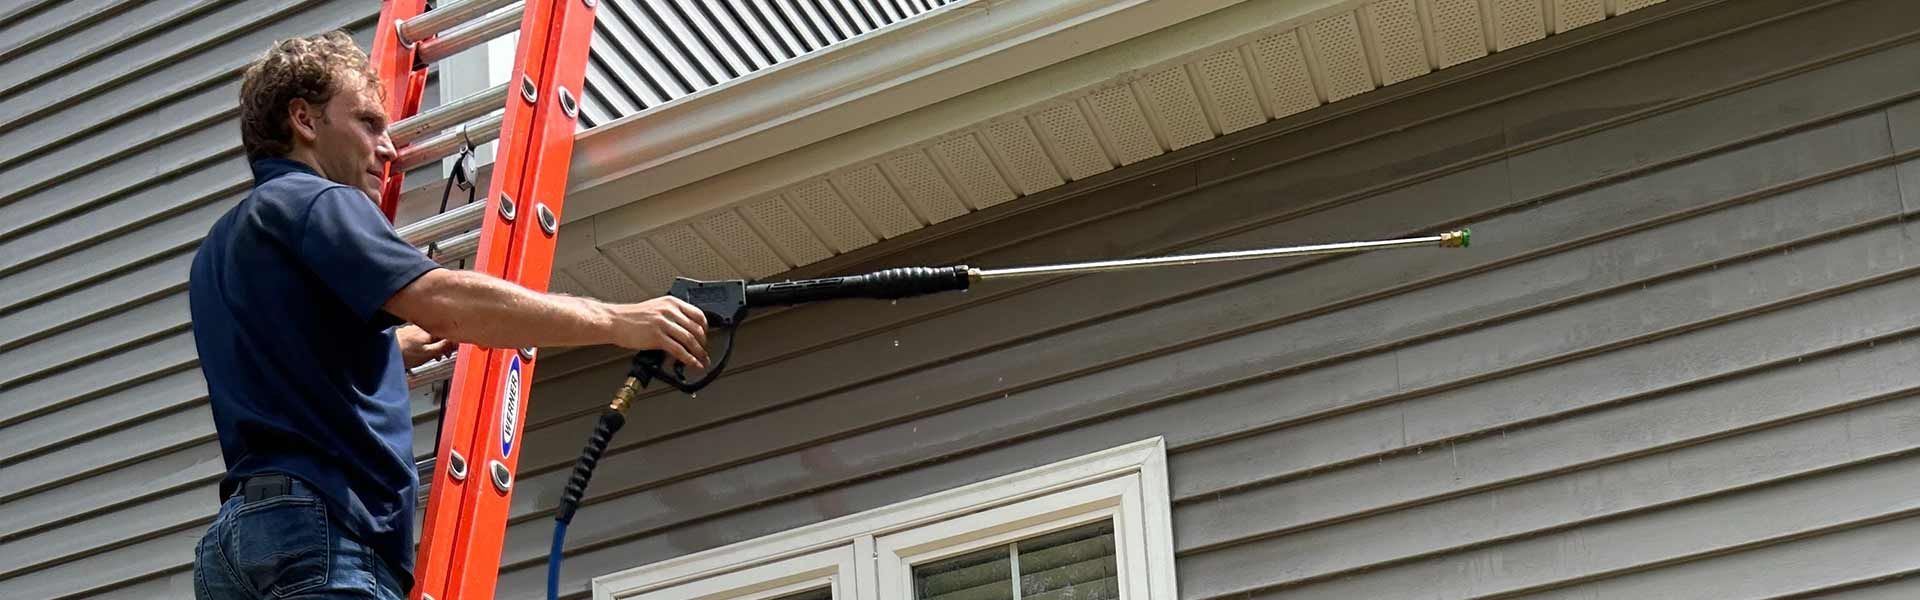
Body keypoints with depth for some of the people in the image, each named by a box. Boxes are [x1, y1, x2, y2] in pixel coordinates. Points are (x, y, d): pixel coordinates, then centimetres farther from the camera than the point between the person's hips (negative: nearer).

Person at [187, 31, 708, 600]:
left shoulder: (219, 251, 26)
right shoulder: (311, 201, -4)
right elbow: (446, 300, -19)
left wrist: (399, 348, 32)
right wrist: (617, 320, -16)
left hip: (243, 527, 10)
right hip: (316, 530, -10)